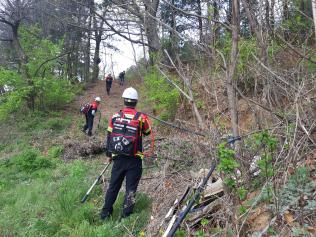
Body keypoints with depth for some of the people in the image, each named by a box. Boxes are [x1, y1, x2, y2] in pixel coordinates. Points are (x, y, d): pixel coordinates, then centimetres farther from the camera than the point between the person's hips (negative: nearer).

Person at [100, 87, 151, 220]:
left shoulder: (115, 117, -3)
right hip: (134, 160, -3)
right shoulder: (141, 118, -12)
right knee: (131, 189, 9)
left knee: (113, 186, 18)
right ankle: (125, 216, 16)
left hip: (118, 158, 3)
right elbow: (147, 132, 7)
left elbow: (109, 137, 5)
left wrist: (109, 154, 18)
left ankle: (105, 213, 30)